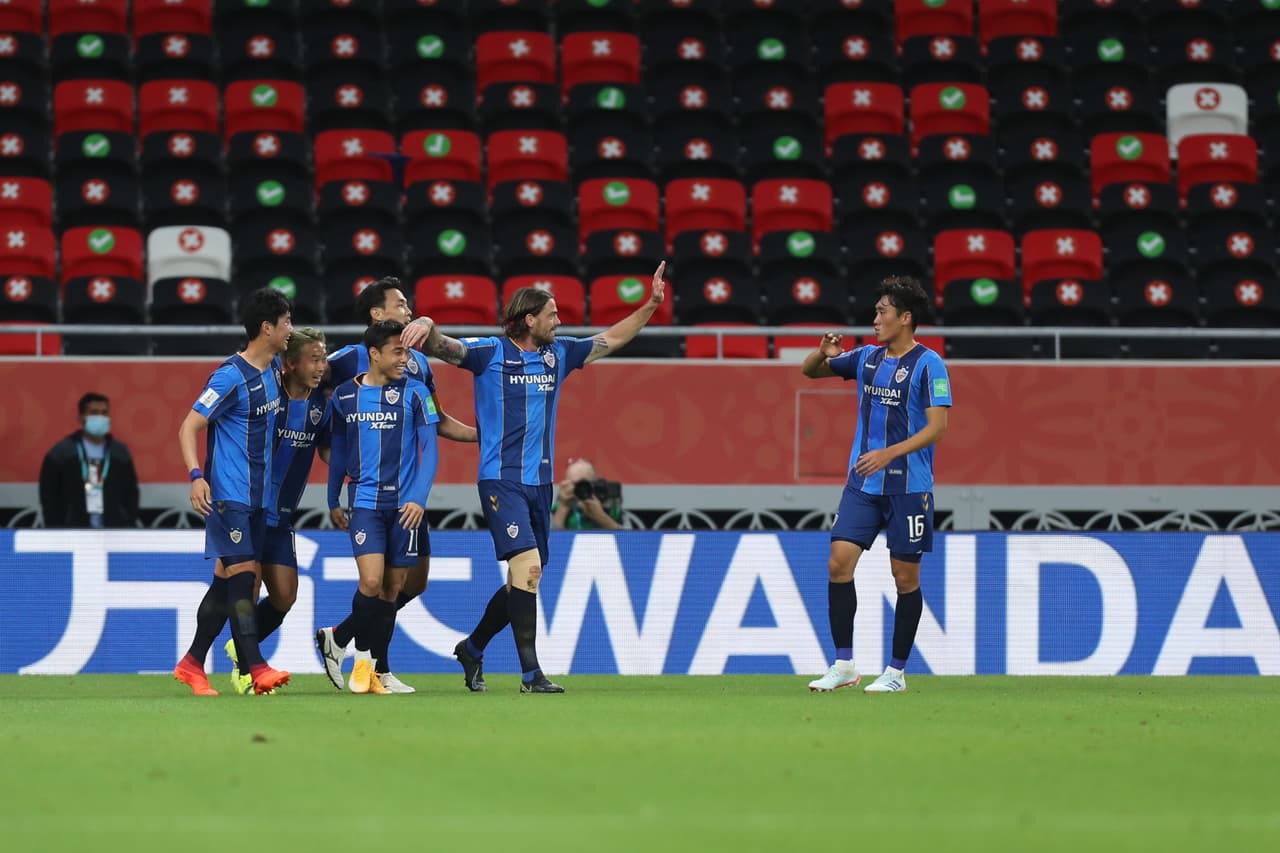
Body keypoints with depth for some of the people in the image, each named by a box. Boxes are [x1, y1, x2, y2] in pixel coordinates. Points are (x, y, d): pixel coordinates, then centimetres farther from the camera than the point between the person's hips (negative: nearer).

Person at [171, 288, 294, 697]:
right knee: (242, 574, -13)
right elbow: (189, 427, -16)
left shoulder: (273, 368, 10)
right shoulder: (231, 377, -15)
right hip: (229, 493, -8)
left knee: (228, 580, 9)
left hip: (258, 495, 8)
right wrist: (196, 476, -27)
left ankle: (192, 664, 15)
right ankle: (255, 667, -17)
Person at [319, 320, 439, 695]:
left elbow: (429, 450, -1)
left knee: (393, 587, 3)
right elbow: (339, 451, 15)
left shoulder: (414, 393, 0)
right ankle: (363, 657, 5)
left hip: (405, 504, 1)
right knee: (372, 581, -15)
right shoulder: (344, 396, 5)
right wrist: (333, 501, 15)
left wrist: (419, 498, -12)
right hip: (365, 500, -1)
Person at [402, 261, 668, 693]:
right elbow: (440, 347, -14)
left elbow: (612, 339, 22)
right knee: (528, 566, -19)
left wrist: (651, 305, 14)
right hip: (501, 480, -7)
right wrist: (426, 326, -36)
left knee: (524, 580, 9)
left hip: (540, 482, 7)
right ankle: (530, 672, -17)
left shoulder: (557, 354, 12)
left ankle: (472, 649, 29)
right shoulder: (491, 353, -5)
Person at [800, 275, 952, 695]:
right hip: (862, 483, 5)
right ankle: (844, 665, 0)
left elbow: (937, 426, -17)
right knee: (839, 562, -6)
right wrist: (824, 353, -3)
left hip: (908, 487, -5)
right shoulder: (867, 358, 9)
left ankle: (896, 672, 11)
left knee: (905, 575, 2)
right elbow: (810, 371, 21)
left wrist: (890, 453, -27)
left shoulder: (928, 364, -9)